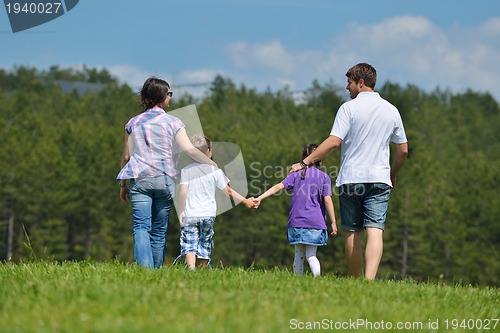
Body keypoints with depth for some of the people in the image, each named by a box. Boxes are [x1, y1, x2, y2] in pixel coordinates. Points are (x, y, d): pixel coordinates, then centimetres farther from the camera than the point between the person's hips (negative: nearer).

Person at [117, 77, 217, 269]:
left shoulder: (133, 123, 10)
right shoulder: (173, 123, 2)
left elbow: (126, 156, 12)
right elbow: (190, 150, -8)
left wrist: (123, 185, 18)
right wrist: (213, 165, -5)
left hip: (140, 179, 1)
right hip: (164, 179, -1)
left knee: (141, 226, -8)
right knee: (159, 230, 8)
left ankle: (144, 264, -28)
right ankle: (157, 269, 10)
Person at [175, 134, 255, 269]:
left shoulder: (186, 170, -1)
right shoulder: (215, 170, 1)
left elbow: (183, 192, -10)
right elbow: (228, 191, 4)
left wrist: (180, 212, -1)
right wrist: (245, 201, 16)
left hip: (190, 214, -1)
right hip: (208, 214, 1)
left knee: (189, 245, -7)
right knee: (204, 245, 13)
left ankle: (191, 268, -28)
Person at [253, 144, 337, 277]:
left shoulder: (296, 174, 8)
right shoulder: (324, 177, 1)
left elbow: (278, 187, -3)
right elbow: (327, 201, -6)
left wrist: (260, 198, -5)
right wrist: (333, 223, -4)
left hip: (296, 221, 2)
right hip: (315, 223, -2)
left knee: (299, 254, 12)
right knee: (311, 255, 0)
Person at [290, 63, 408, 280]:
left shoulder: (349, 108, -4)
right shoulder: (391, 111, 9)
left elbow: (334, 142, -13)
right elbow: (403, 150, 14)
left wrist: (305, 162, -8)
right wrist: (393, 174, 30)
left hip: (350, 178, -2)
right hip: (379, 179, 2)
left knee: (352, 233, 8)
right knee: (375, 230, -9)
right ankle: (370, 280, -26)